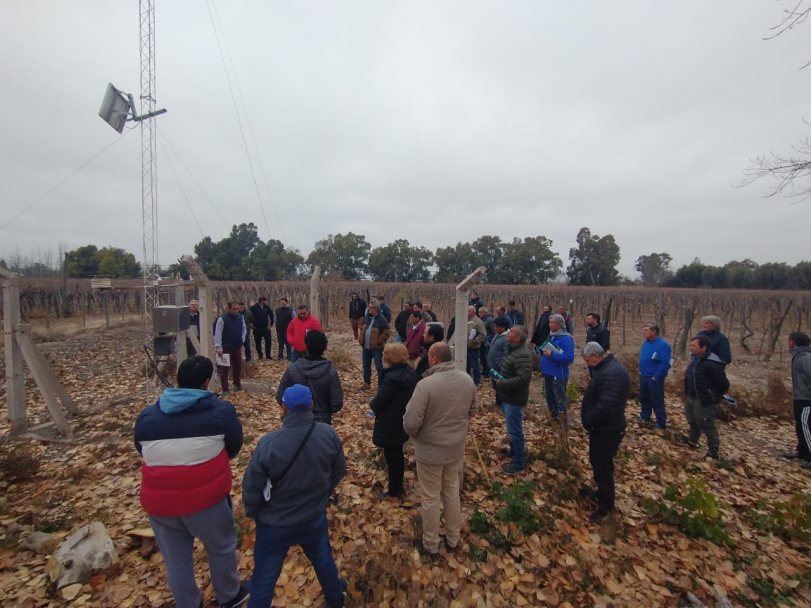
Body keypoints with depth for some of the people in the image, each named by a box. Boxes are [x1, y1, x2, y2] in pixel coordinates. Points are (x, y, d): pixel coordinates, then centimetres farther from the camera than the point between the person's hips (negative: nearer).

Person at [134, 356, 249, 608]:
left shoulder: (146, 417, -2)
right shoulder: (221, 411, -13)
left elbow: (143, 452, 14)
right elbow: (234, 448, 0)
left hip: (159, 502, 3)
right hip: (207, 498, -3)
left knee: (176, 560, 25)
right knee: (221, 548, 23)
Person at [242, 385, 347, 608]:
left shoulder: (268, 443, -30)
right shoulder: (329, 435, -20)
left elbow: (251, 488, -16)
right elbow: (339, 472, -4)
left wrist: (253, 513, 6)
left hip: (275, 525, -3)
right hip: (315, 519, 3)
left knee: (265, 579, 22)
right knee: (323, 560, 30)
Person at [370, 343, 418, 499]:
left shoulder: (392, 378, -31)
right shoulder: (410, 372, -4)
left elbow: (378, 402, -21)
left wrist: (371, 403, 1)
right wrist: (376, 402, 2)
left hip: (390, 423, -9)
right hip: (404, 419, 9)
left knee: (392, 456, 11)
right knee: (397, 453, 27)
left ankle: (395, 491, 30)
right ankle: (398, 488, 48)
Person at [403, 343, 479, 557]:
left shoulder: (426, 384, -28)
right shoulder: (467, 380, -9)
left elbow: (411, 423, -26)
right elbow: (473, 410, 6)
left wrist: (415, 435, -4)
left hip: (430, 451, -5)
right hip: (456, 449, 5)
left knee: (430, 499, 15)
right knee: (452, 493, 25)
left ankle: (430, 545, 36)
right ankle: (452, 540, 43)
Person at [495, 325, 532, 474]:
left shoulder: (522, 355, -26)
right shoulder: (513, 349, 8)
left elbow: (523, 378, -33)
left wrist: (502, 383, -24)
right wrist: (500, 383, 11)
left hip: (514, 399, -10)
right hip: (508, 397, 10)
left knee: (514, 430, 1)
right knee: (513, 428, 25)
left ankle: (519, 463, 16)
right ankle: (515, 450, 44)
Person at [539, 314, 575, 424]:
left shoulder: (566, 338, -18)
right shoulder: (551, 336, 9)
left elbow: (569, 357, -25)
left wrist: (552, 355, -26)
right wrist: (542, 352, 8)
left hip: (559, 374, -9)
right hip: (548, 372, 9)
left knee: (560, 399, 0)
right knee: (550, 397, 20)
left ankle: (563, 423, 12)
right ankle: (554, 418, 36)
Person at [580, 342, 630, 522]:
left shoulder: (610, 374, -29)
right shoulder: (608, 366, 6)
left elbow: (605, 407, -35)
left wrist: (588, 421, -19)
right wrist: (590, 421, 8)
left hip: (606, 430, -10)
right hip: (604, 428, 10)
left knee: (602, 466, 5)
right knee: (599, 463, 25)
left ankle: (605, 506, 22)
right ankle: (603, 493, 45)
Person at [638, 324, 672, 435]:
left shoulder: (663, 345, -18)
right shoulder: (646, 342, 7)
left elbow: (665, 363, -22)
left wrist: (656, 377, -18)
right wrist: (641, 371, 14)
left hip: (654, 379, -8)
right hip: (643, 377, 8)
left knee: (657, 402, 0)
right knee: (644, 399, 19)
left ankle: (661, 425, 10)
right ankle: (645, 418, 34)